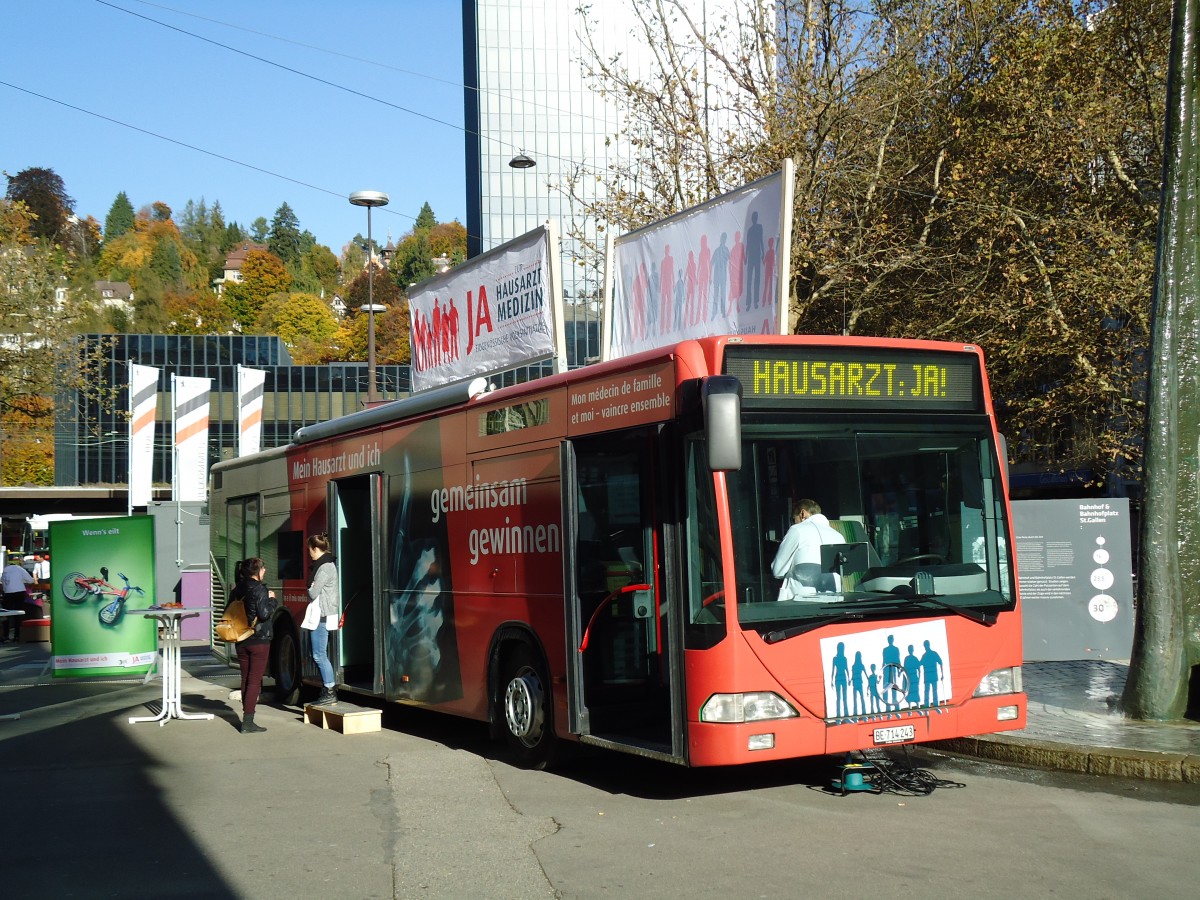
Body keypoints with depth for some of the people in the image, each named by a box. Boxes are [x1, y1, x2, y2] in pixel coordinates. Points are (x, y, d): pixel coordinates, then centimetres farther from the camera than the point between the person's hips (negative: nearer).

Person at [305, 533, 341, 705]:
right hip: (320, 615, 11)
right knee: (318, 655, 15)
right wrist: (312, 589, 0)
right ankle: (326, 690, 20)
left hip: (322, 616, -11)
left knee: (319, 655, -8)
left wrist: (310, 588, 0)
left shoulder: (325, 568, -16)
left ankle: (330, 692, -4)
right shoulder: (325, 565, 16)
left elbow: (313, 593, -19)